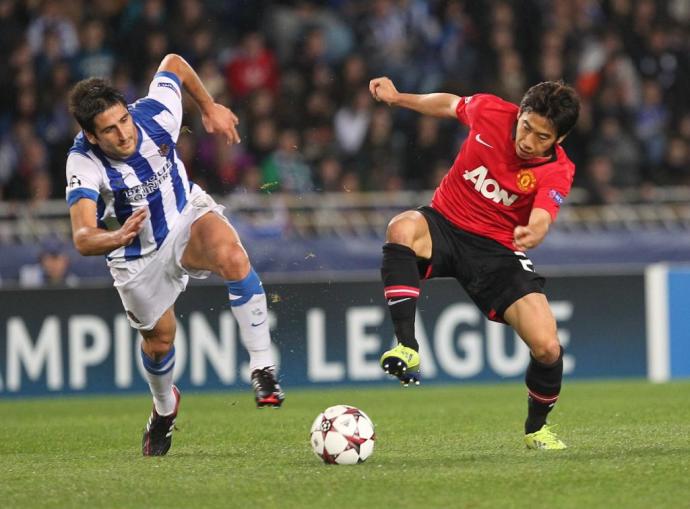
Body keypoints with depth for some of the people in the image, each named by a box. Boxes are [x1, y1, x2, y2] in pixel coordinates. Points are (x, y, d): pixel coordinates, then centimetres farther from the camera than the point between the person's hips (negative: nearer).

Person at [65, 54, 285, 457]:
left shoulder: (155, 117, -26)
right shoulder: (84, 163, -32)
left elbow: (174, 64, -3)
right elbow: (83, 239, -43)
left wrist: (210, 109, 7)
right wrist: (117, 238, -64)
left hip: (188, 216, 0)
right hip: (138, 257, 0)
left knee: (231, 255, -34)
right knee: (159, 338, 14)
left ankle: (263, 367, -27)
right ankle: (165, 408, 50)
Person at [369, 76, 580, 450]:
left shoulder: (557, 172, -15)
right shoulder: (490, 111, -11)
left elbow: (540, 219, -33)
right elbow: (451, 104, 13)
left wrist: (532, 232, -56)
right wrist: (397, 98, 14)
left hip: (496, 250, 0)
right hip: (444, 224, 1)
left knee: (547, 347, -14)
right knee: (402, 228, -38)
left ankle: (536, 427, 18)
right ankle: (406, 347, -39)